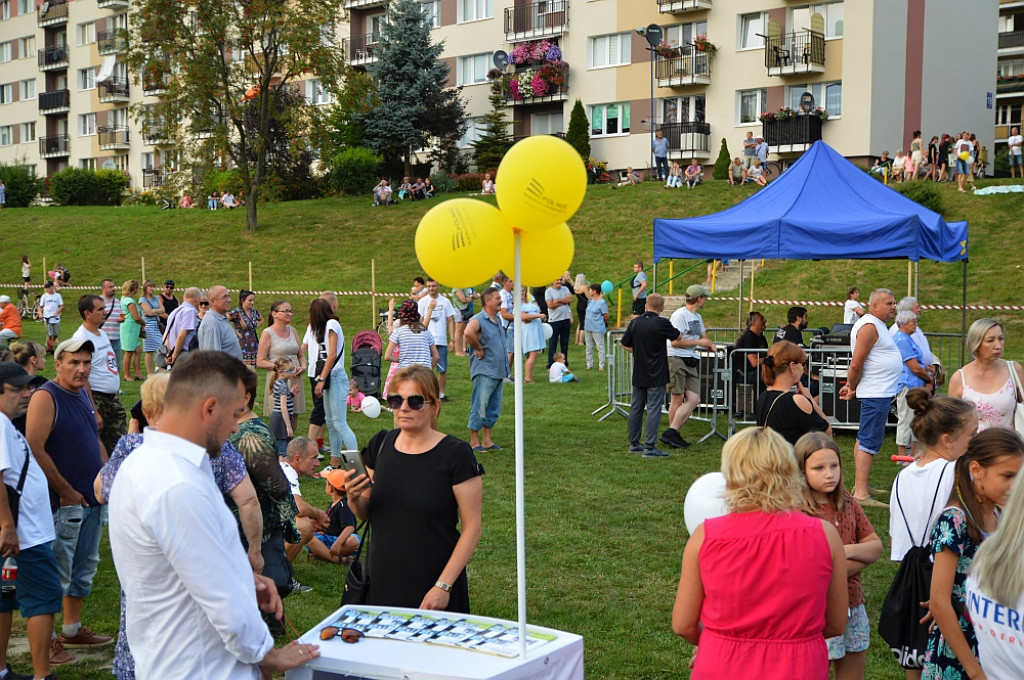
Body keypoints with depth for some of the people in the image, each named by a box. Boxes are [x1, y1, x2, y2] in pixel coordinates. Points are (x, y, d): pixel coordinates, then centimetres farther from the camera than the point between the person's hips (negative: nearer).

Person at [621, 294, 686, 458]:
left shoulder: (635, 323, 1)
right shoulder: (662, 323, -14)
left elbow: (624, 344, 8)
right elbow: (678, 337, 2)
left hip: (638, 374, 6)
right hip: (656, 375, -6)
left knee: (636, 408, 13)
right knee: (654, 409, -4)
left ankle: (634, 443, 20)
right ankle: (649, 447, -7)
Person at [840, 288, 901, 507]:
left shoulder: (876, 325, 17)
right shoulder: (869, 326, -16)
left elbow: (857, 365, 20)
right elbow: (856, 364, -19)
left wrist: (851, 385, 13)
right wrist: (853, 388, -6)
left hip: (880, 392, 11)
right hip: (876, 393, -11)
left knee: (864, 439, 16)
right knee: (869, 442, -11)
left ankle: (861, 485, 25)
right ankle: (861, 494, -13)